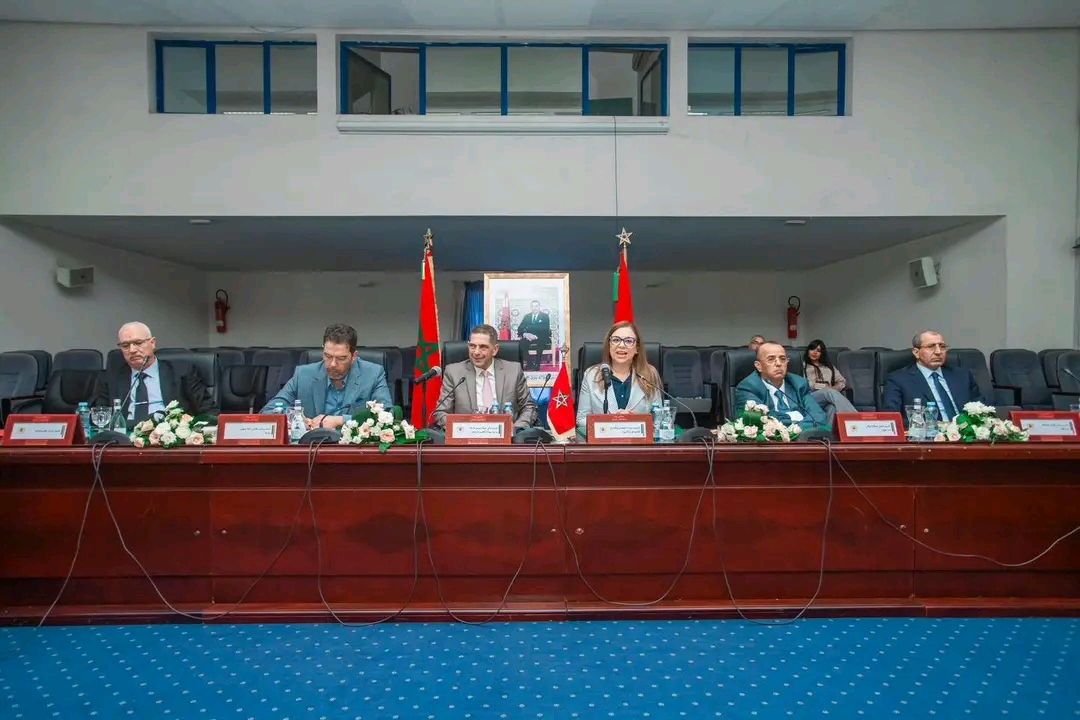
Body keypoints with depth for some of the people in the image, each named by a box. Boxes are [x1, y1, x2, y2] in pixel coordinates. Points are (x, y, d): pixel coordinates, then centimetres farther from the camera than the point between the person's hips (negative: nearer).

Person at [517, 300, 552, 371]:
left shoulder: (545, 316, 8)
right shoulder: (526, 317, 19)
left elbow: (546, 330, -5)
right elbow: (520, 329, 9)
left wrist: (536, 336, -20)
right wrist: (524, 334, -14)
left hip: (541, 340, -3)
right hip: (528, 339, 4)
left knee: (536, 346, -37)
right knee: (521, 343, -29)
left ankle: (536, 365, -27)